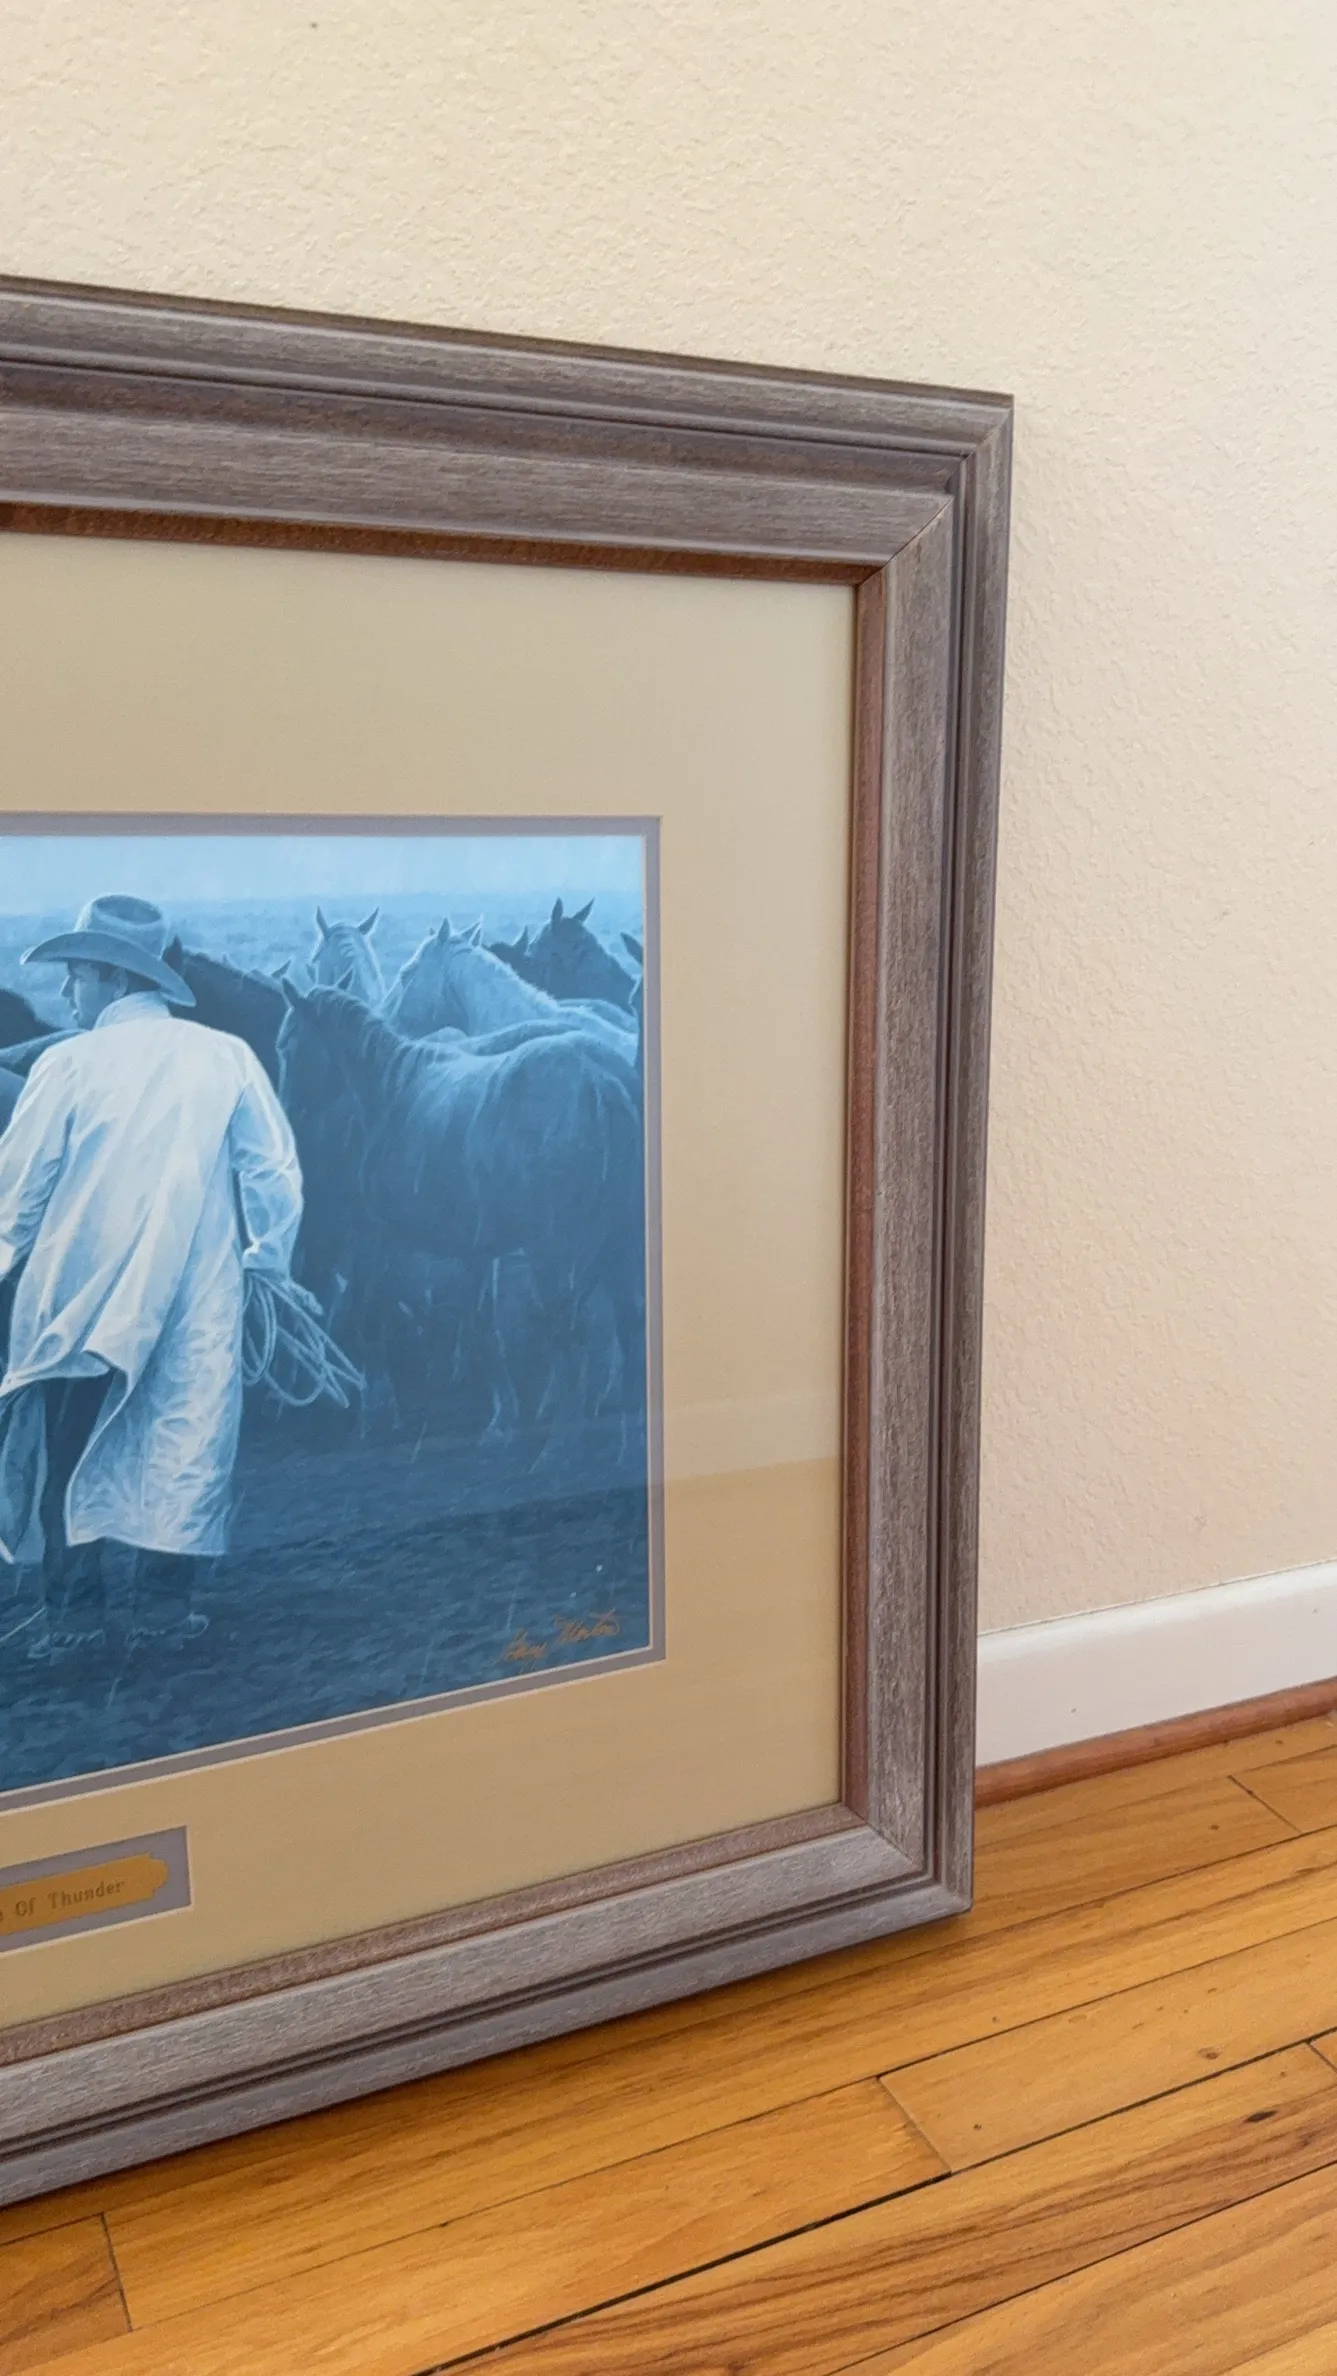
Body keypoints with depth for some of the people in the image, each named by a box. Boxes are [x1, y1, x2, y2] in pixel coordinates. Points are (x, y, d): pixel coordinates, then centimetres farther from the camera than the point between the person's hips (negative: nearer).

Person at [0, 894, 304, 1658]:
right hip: (197, 1296, 1)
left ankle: (77, 1613, 13)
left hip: (78, 1292, 0)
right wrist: (266, 1256, 11)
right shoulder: (226, 1056, -2)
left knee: (67, 1452, 13)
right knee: (184, 1439, 9)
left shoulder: (70, 1061, -5)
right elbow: (275, 1173, -1)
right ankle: (167, 1606, 11)